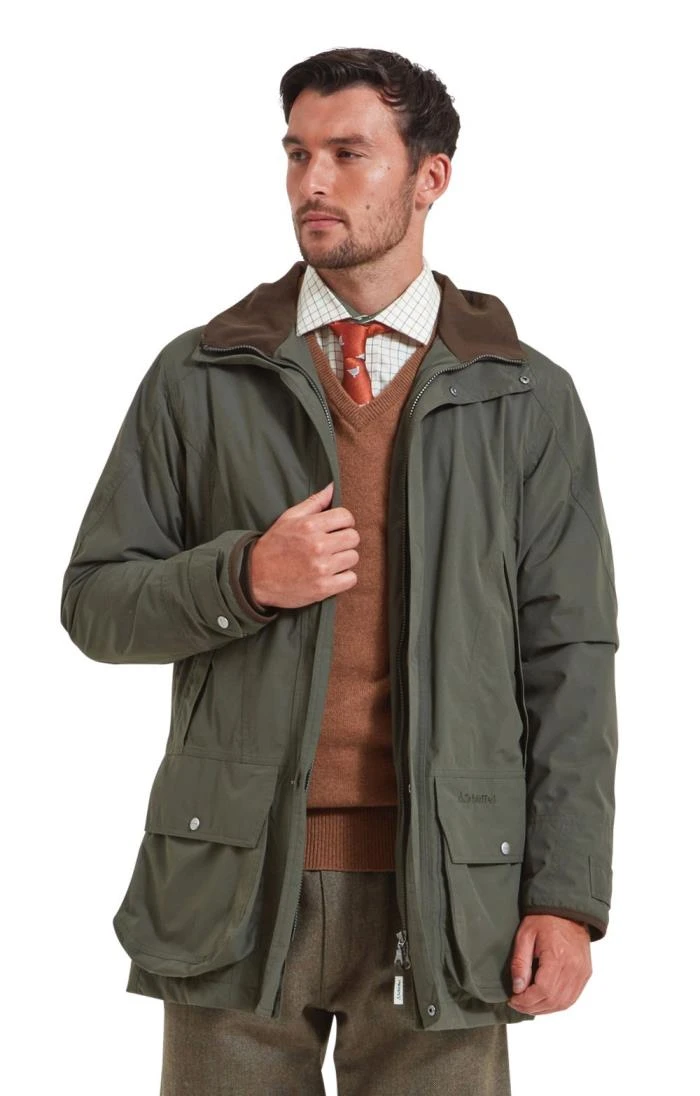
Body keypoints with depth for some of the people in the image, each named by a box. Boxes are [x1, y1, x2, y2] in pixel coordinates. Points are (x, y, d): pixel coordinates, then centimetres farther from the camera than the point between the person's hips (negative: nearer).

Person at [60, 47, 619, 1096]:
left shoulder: (529, 400, 5)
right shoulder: (198, 378, 6)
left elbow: (568, 661, 2)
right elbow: (94, 601, 6)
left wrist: (568, 893, -5)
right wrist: (242, 579, -13)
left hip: (443, 892, 0)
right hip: (237, 887, 1)